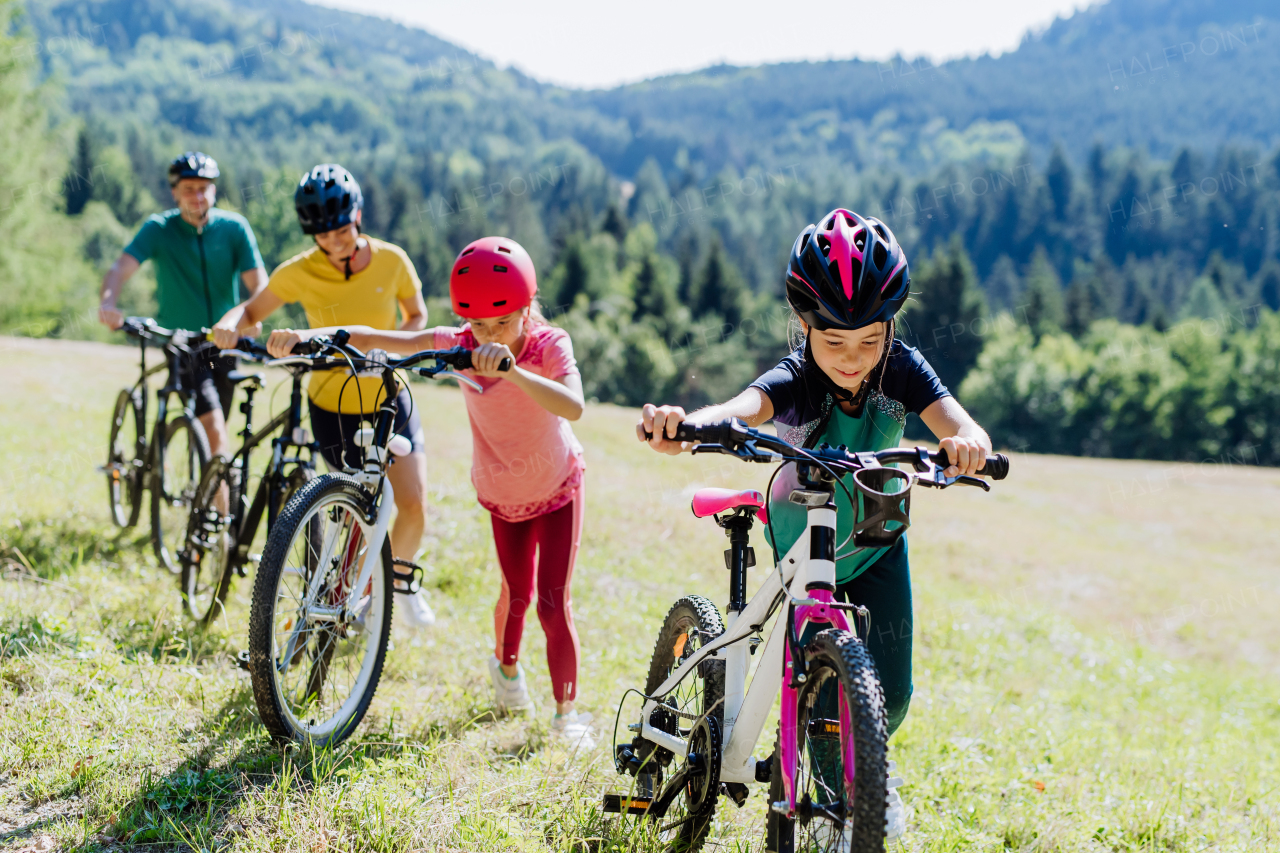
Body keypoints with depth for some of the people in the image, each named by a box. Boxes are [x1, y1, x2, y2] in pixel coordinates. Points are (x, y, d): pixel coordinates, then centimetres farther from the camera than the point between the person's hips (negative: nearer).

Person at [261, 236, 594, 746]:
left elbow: (572, 406, -48)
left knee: (552, 603, -9)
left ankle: (566, 712, 7)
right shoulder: (459, 345, -21)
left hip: (557, 487, -3)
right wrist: (307, 336, -42)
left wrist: (511, 369, -62)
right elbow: (372, 338, -26)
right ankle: (506, 664, 45)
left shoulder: (550, 345, -27)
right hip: (501, 492, 3)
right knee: (517, 594, 12)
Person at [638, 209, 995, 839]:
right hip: (803, 544, -1)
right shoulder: (796, 380, -30)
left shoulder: (901, 369, -23)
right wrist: (683, 425, -74)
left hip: (877, 544, 2)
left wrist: (967, 442, -65)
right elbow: (744, 407, -51)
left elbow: (954, 421, -39)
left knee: (890, 692, -1)